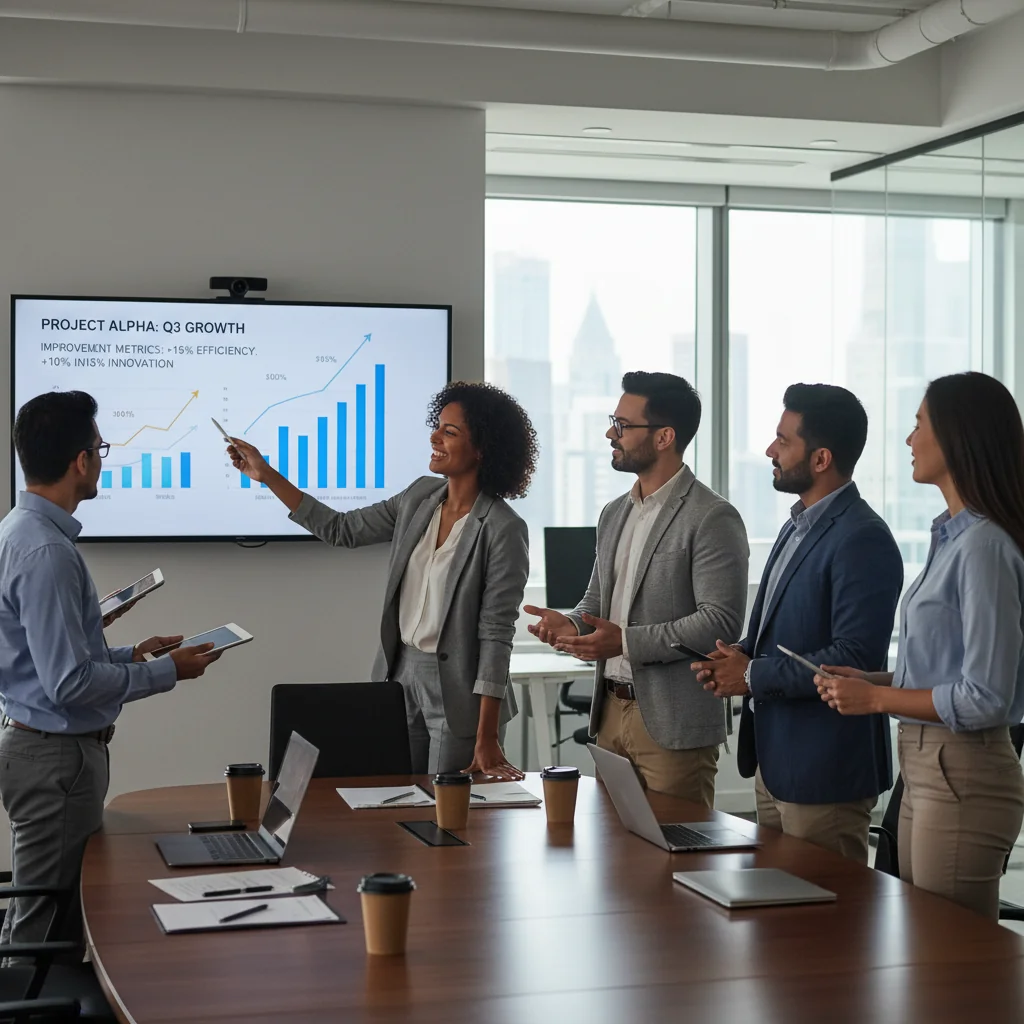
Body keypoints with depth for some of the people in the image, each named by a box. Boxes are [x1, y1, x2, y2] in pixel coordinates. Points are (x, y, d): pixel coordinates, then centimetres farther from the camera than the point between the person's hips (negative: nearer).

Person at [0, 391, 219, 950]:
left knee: (59, 913, 18)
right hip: (56, 756, -10)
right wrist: (167, 672, -14)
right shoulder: (45, 552, -23)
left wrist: (130, 655, 17)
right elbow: (70, 682, -24)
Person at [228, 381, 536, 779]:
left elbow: (495, 634, -19)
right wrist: (266, 475, 8)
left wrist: (487, 740, -20)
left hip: (459, 692, -6)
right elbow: (341, 530, 12)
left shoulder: (503, 530, -17)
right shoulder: (421, 497, 3)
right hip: (400, 673, 6)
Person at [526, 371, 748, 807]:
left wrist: (627, 641, -23)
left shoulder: (712, 519, -11)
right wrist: (572, 624, -1)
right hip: (612, 711, 8)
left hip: (673, 723, -8)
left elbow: (721, 621, -18)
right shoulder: (614, 514, 15)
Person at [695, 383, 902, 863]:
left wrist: (754, 676, -17)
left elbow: (854, 657, -24)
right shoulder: (798, 526, 13)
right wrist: (742, 653, 2)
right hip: (774, 760, 10)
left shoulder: (862, 540, -18)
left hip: (823, 773, -10)